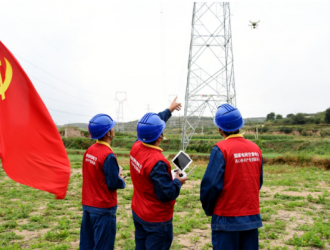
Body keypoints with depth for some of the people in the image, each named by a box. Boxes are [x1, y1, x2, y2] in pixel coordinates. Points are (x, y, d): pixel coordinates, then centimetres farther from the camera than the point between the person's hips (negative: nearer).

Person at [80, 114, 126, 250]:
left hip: (87, 204, 8)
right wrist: (121, 180, 3)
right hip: (103, 208, -8)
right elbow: (114, 184, -17)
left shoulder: (89, 151, 3)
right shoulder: (108, 155, -21)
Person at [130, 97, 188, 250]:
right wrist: (177, 182, -7)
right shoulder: (157, 162, -30)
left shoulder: (136, 147, -6)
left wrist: (169, 110, 22)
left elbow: (151, 124, 11)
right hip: (157, 219, -8)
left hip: (137, 213, 8)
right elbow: (167, 194, -27)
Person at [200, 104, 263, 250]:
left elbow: (211, 184, -16)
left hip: (227, 217, -5)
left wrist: (208, 209, 0)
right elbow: (259, 182, 8)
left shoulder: (221, 149, -15)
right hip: (252, 217, 5)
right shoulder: (255, 149, 1)